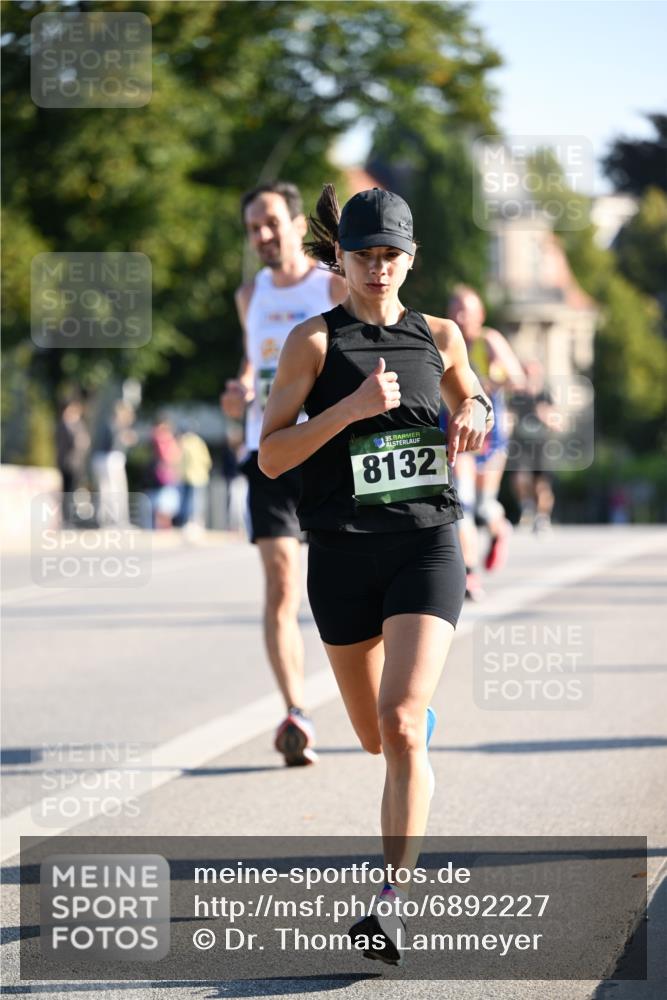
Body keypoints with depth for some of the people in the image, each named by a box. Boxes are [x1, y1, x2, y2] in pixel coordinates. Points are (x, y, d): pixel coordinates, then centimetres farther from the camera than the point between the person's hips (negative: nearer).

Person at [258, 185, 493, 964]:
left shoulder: (439, 337, 7)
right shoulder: (314, 341, -2)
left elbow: (470, 401, 27)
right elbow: (270, 456, -7)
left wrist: (475, 416, 3)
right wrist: (352, 407, -19)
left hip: (427, 546, 0)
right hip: (344, 555, 0)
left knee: (399, 724, -18)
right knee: (377, 737, 13)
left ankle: (393, 900, -19)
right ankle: (421, 718, 51)